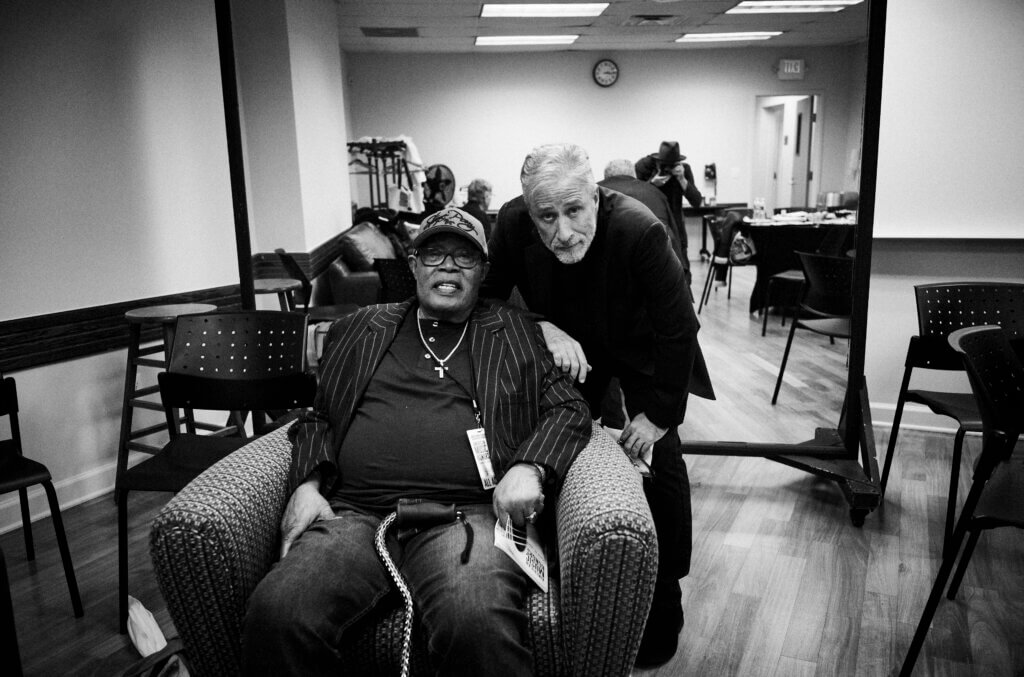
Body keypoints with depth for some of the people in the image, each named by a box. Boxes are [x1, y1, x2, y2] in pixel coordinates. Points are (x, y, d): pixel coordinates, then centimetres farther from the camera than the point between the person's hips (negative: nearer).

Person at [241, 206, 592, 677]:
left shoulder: (514, 332, 19)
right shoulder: (360, 329, 24)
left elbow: (568, 408, 14)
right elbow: (318, 417, 23)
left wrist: (529, 468, -6)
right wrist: (307, 485, 4)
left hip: (470, 511, -1)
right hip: (354, 513, 2)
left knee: (479, 624, -35)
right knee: (276, 613, -27)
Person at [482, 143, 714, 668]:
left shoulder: (639, 231, -36)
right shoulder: (511, 224, -27)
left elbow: (678, 330, -27)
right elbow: (486, 299, -15)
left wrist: (659, 415, -22)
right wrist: (545, 330, -32)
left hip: (640, 347, -3)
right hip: (567, 347, 3)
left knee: (659, 459, -6)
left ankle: (664, 602, 13)